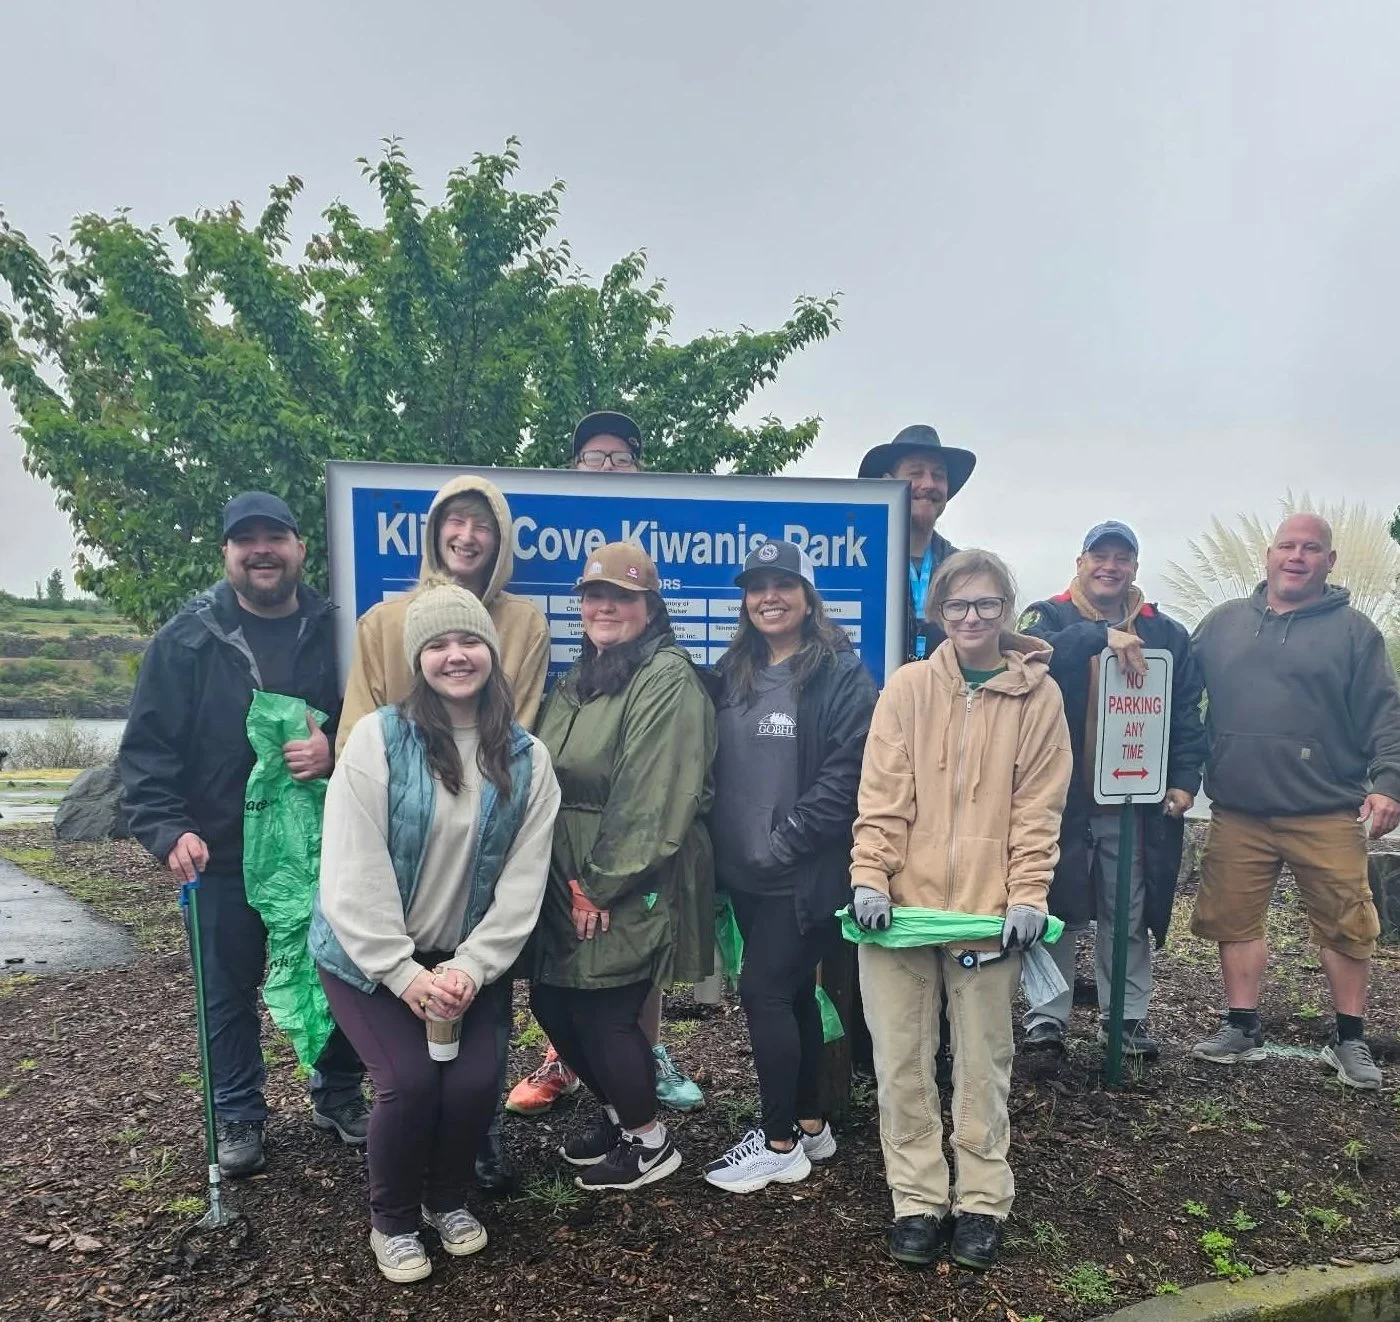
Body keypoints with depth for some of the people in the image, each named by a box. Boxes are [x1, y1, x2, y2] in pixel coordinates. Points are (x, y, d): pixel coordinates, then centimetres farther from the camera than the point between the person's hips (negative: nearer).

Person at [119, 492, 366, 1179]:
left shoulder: (336, 631, -4)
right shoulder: (187, 640, -4)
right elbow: (145, 748, -5)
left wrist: (337, 752, -20)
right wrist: (168, 829, -16)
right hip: (225, 855, 0)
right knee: (230, 993, 14)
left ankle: (339, 1094, 36)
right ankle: (239, 1115, 35)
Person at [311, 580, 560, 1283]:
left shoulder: (526, 758, -5)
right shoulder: (377, 738, -15)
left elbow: (523, 883, -6)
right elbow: (353, 875, -17)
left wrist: (470, 969, -15)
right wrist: (406, 974, -19)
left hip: (470, 960, 3)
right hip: (369, 955, -2)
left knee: (475, 1080, -10)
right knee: (410, 1080, -15)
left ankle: (448, 1199, 25)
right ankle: (391, 1220, 16)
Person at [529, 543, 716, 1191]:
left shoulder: (667, 679, -14)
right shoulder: (578, 681, 14)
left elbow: (653, 799, -20)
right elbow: (549, 779, 14)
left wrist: (603, 883, -17)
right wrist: (570, 880, 7)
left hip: (633, 885, -8)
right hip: (571, 880, 9)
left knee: (602, 1012, 0)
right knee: (551, 1002, 14)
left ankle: (648, 1141, 25)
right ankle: (617, 1110, 39)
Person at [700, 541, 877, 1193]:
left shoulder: (841, 675, -10)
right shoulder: (732, 674, 10)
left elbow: (843, 778, -17)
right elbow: (716, 768, 15)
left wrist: (780, 844, -17)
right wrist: (721, 848, 5)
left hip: (804, 874, -6)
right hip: (745, 872, 6)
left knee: (762, 991, -4)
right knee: (792, 992, 16)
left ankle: (780, 1143, 13)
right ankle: (810, 1124, 31)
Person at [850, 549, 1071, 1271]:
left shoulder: (1037, 695, 2)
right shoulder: (907, 685, 2)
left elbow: (1038, 807, 1)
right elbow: (881, 794, -1)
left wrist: (1028, 895, -7)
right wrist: (869, 876, -11)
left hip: (989, 911, 0)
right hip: (901, 904, 1)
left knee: (983, 1064, 11)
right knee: (901, 1061, 7)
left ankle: (982, 1202, 28)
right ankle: (918, 1201, 23)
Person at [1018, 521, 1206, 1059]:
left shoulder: (1167, 634, 11)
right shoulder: (1050, 616, 3)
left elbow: (1186, 716, 10)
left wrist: (1185, 780, 0)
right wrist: (1101, 636, -30)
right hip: (1061, 797, -2)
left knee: (1130, 918, 11)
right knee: (1057, 912, 6)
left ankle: (1126, 1015, 25)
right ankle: (1047, 1013, 19)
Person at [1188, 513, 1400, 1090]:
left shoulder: (1353, 630, 4)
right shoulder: (1223, 623, 10)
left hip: (1327, 814, -2)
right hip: (1237, 812, 2)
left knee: (1345, 926, 6)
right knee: (1235, 920, 7)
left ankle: (1349, 1039, 23)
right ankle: (1241, 1028, 21)